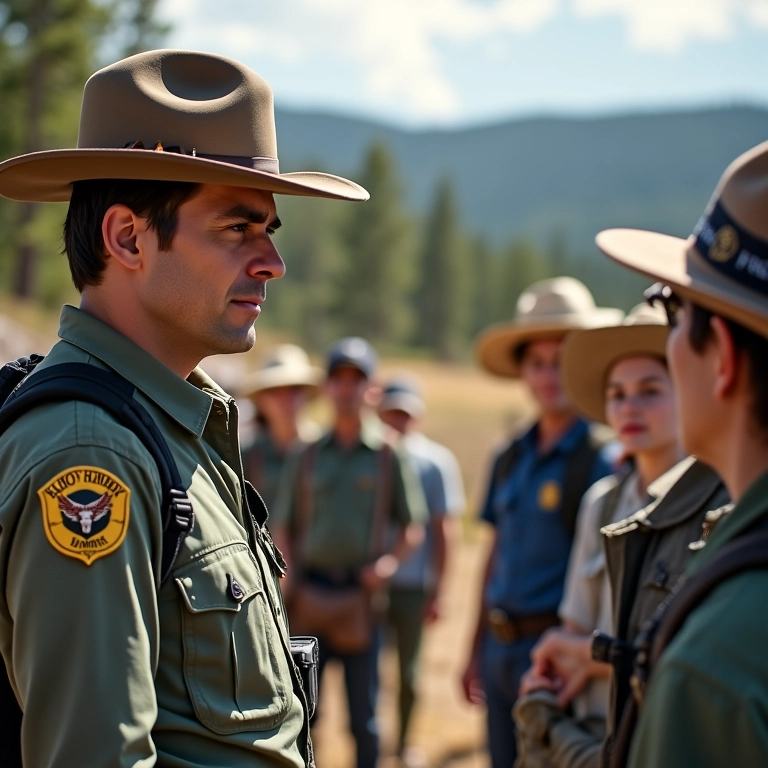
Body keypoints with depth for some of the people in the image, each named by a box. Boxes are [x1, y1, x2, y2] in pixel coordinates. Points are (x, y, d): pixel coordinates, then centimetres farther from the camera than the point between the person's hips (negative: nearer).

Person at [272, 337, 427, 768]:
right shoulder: (307, 457, 9)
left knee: (364, 713, 5)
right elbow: (283, 526, 11)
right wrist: (291, 574, -4)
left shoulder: (389, 457, 3)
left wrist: (391, 561, -13)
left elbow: (414, 527, 5)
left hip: (361, 597, -2)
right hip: (309, 595, 2)